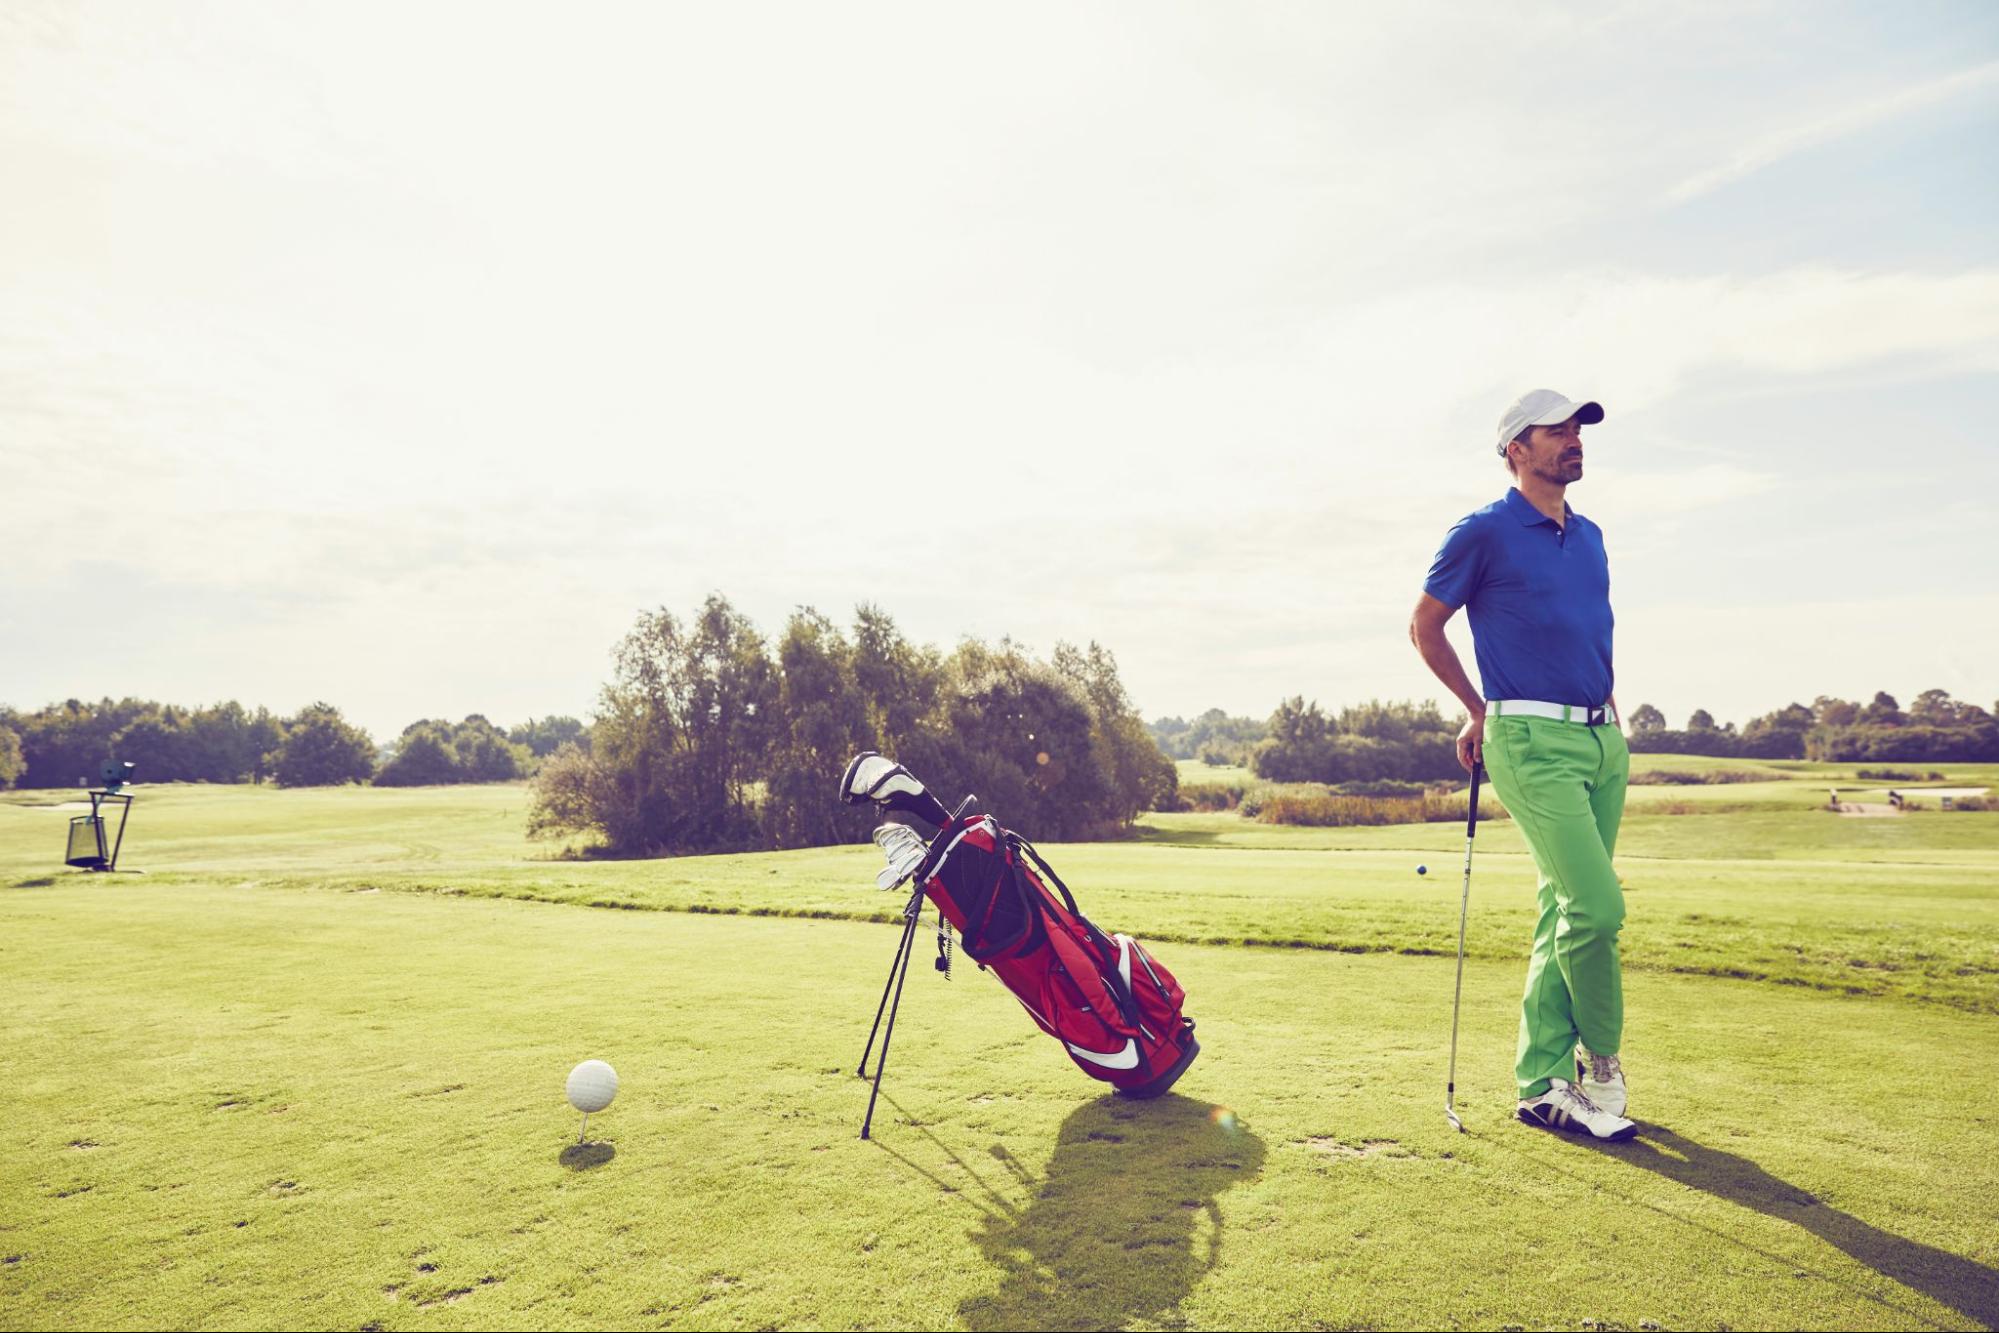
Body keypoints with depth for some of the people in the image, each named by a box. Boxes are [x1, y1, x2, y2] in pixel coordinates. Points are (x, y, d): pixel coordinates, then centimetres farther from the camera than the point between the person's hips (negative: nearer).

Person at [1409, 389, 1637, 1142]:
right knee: (1596, 905, -13)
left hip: (1603, 740, 7)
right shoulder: (1486, 532, -4)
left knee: (1565, 914, 7)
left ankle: (1544, 1086, 15)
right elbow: (1424, 626, 3)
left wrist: (1608, 698, 16)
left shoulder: (1589, 537, 17)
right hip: (1533, 741, -7)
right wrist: (1480, 711, 7)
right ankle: (1601, 1066, 10)